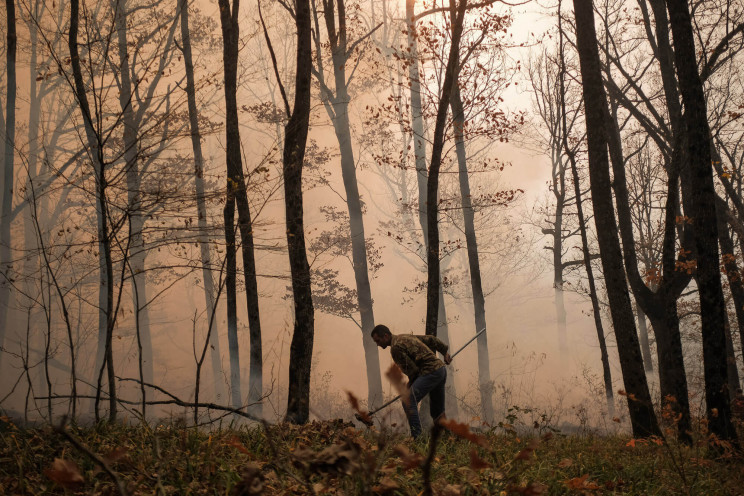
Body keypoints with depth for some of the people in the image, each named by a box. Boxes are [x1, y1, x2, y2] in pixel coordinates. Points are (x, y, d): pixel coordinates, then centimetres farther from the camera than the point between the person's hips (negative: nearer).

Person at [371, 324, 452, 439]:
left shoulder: (396, 347, -11)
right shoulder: (406, 337, 19)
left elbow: (412, 370, -12)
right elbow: (431, 339, 24)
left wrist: (410, 385, 5)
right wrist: (445, 352, 31)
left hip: (430, 372, -10)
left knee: (408, 401, -18)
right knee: (438, 412, 18)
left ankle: (416, 436, -23)